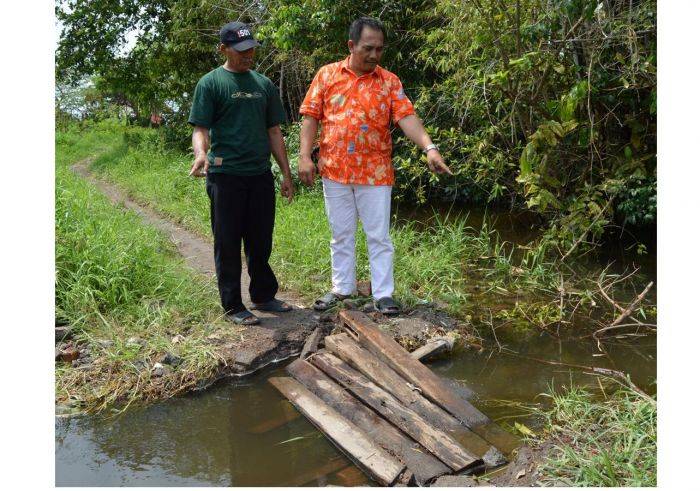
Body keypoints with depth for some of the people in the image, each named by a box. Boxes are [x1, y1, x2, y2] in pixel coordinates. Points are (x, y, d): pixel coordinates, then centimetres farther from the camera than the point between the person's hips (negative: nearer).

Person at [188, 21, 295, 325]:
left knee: (261, 242, 13)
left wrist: (286, 173, 13)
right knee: (228, 243, 3)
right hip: (226, 175, -5)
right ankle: (233, 306, 13)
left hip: (260, 175, 5)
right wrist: (201, 153, -29)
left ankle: (263, 296, 28)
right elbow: (200, 129, -6)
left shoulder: (264, 84, 14)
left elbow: (273, 131, 16)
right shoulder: (210, 83, -1)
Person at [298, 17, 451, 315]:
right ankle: (342, 288, 25)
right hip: (334, 170, 1)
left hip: (375, 173, -1)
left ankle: (383, 294, 11)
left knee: (378, 236, 3)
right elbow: (311, 116, 2)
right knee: (340, 234, 12)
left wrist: (429, 148, -25)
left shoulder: (389, 81, 1)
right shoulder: (327, 74, 3)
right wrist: (305, 156, -8)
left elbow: (407, 117, -10)